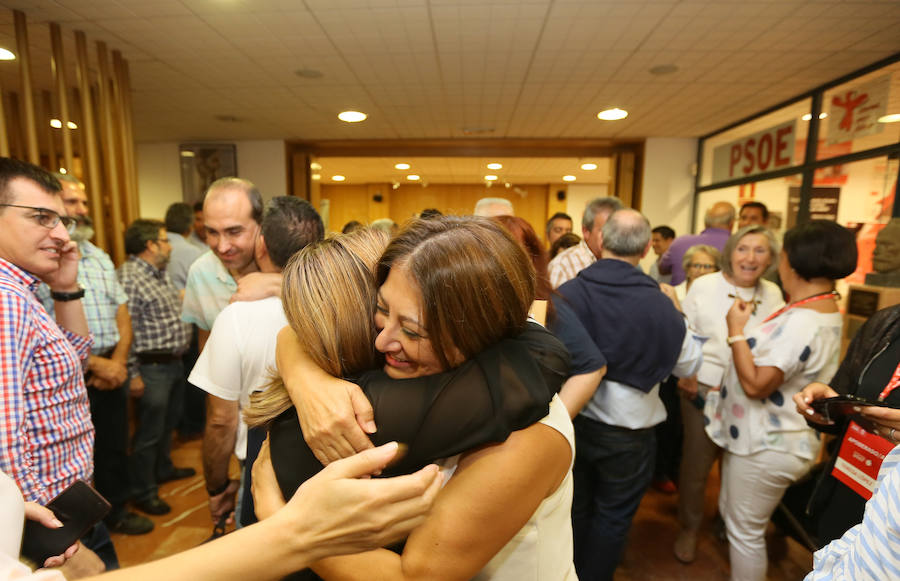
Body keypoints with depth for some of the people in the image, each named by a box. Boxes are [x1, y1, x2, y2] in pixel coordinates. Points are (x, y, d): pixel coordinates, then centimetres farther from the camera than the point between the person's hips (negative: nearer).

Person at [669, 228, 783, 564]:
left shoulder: (773, 294, 1)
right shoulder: (705, 286, -8)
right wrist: (685, 375, -10)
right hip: (703, 387, -3)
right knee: (696, 463, 8)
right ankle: (689, 527, 32)